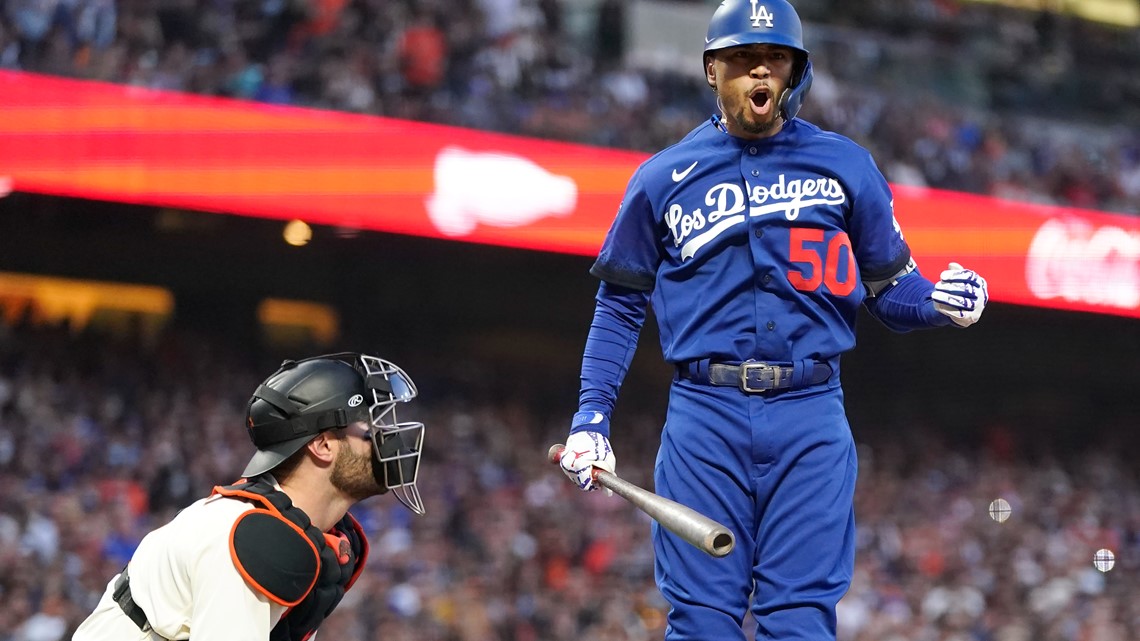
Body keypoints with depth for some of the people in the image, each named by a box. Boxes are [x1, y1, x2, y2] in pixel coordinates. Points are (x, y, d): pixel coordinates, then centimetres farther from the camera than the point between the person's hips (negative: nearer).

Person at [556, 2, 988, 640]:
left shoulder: (846, 167, 10)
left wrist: (939, 301, -10)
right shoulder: (663, 177, 10)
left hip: (812, 423, 0)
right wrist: (591, 417, 5)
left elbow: (890, 288, 13)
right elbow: (621, 305, 14)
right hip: (704, 416, 0)